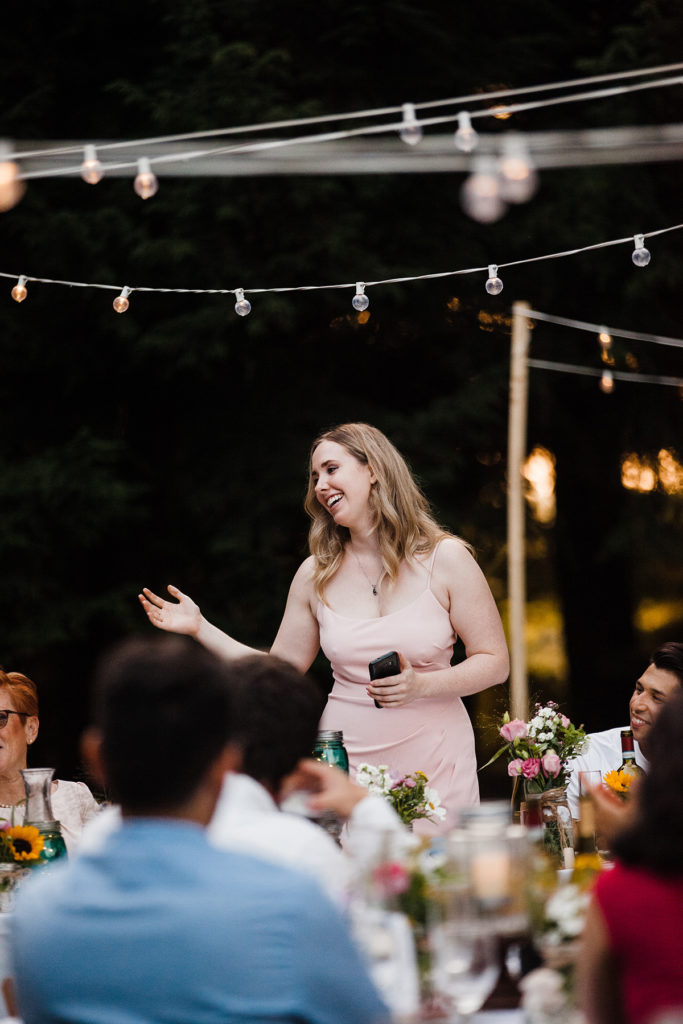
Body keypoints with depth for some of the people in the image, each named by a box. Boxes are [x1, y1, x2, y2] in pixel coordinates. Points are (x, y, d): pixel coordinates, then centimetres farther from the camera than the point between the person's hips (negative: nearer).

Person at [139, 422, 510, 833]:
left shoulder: (445, 558, -3)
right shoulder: (317, 574, 5)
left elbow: (494, 662, -3)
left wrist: (419, 685, -18)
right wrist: (201, 628, 6)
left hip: (434, 765, -2)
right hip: (347, 764, 2)